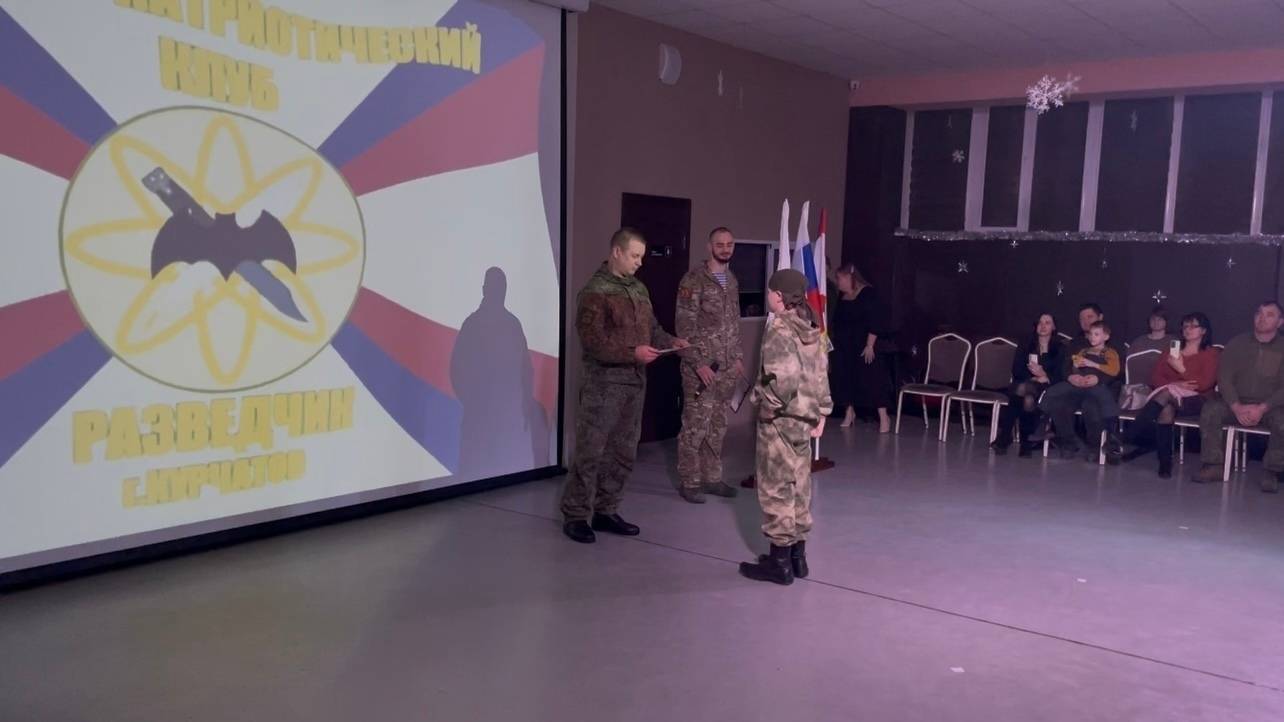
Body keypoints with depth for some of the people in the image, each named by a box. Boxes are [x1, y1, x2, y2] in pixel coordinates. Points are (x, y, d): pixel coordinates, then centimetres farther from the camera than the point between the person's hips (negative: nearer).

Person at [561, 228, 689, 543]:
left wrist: (670, 341, 1)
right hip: (604, 382, -8)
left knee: (623, 452, 12)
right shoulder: (595, 290, -11)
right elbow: (592, 340, -18)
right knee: (591, 452, -4)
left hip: (635, 382, 8)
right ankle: (575, 516, 6)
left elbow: (651, 327, 21)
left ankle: (605, 512, 23)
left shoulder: (639, 289, 13)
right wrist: (632, 353, -24)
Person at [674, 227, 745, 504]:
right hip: (700, 366, -7)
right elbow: (684, 326, -14)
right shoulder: (694, 279, -10)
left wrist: (738, 357, 14)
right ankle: (689, 482, 6)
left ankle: (712, 478, 22)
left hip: (725, 367, 7)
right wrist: (698, 363, -18)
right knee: (695, 425, -3)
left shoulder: (732, 281, 13)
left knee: (717, 425, 12)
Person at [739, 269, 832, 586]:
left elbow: (783, 379, -27)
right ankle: (797, 555, 23)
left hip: (780, 421, -8)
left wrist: (762, 395, -12)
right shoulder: (811, 330, 8)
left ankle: (780, 561, 8)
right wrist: (820, 413, 14)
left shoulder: (778, 329, -16)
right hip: (805, 419, 8)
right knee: (798, 486, 14)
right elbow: (821, 375, 10)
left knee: (776, 489, 1)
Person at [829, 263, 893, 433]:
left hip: (862, 347, -7)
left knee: (871, 378, -7)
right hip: (844, 347, 7)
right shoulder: (842, 296, 10)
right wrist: (833, 342, 16)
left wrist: (870, 346, -19)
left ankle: (884, 417, -3)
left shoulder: (867, 293, -12)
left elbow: (875, 322, -16)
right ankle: (849, 413, 23)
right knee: (844, 378, 9)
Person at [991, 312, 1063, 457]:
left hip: (1045, 388, -1)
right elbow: (1016, 370, 4)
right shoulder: (1026, 345, 16)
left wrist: (1044, 377, -18)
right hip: (1022, 384, 1)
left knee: (1029, 399, -36)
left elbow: (1059, 376, 2)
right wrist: (1033, 378, -12)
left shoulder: (1059, 349, 11)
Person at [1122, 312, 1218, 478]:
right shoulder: (1171, 351, 23)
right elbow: (1155, 379, 11)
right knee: (1166, 409, -37)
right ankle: (1165, 462, -40)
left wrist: (1181, 369, -11)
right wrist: (1176, 384, -7)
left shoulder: (1210, 353, 10)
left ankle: (1128, 438, -43)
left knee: (1167, 394, -37)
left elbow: (1204, 384, -4)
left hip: (1194, 401, -3)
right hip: (1168, 399, 3)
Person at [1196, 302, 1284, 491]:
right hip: (1236, 403, 2)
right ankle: (1214, 466, -22)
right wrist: (1237, 407, -18)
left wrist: (1262, 409, -23)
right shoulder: (1237, 344, 4)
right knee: (1210, 410, -26)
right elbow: (1224, 377, -3)